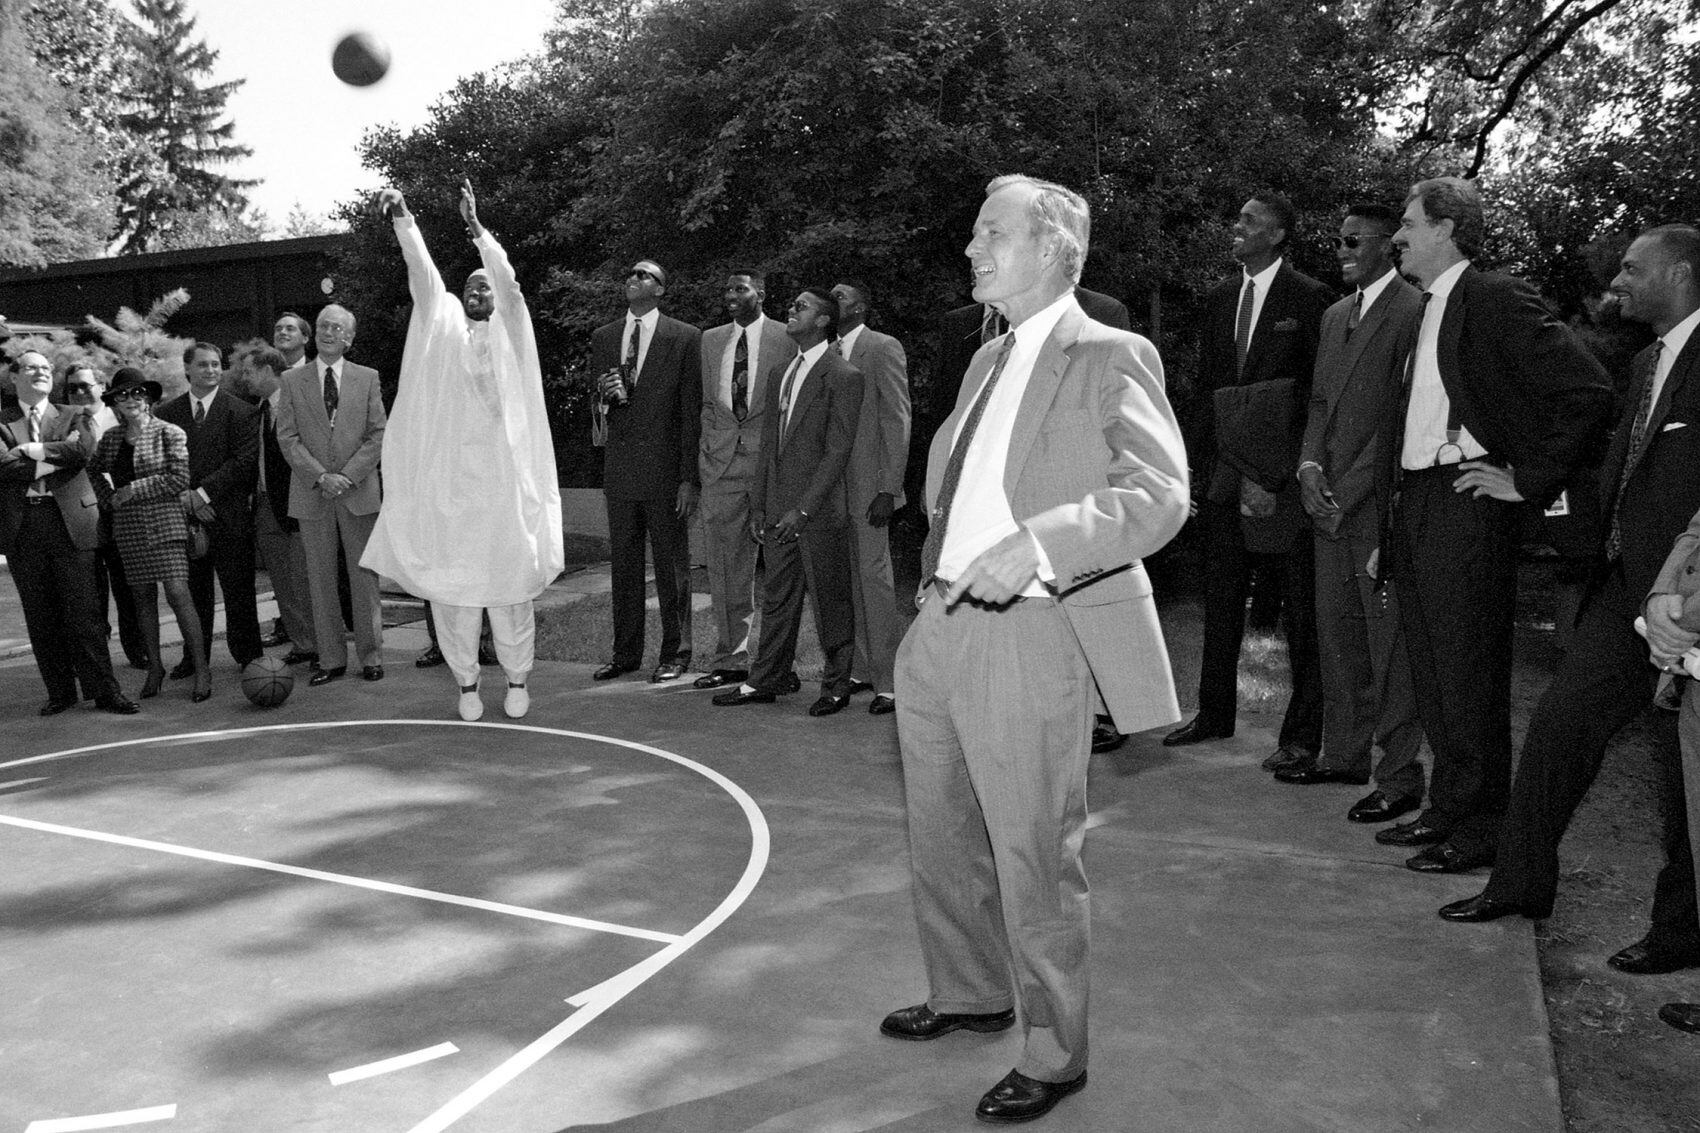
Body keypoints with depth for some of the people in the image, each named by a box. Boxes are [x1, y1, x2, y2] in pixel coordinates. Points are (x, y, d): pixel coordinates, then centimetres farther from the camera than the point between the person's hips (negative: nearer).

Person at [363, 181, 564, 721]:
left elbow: (508, 279, -7)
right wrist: (402, 217, -10)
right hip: (447, 478, 2)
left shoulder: (509, 331, 9)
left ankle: (517, 678, 14)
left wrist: (476, 225, -16)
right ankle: (466, 682, 13)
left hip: (503, 477, -1)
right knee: (452, 585, 2)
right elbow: (422, 274, 1)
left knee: (510, 583, 2)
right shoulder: (442, 323, 13)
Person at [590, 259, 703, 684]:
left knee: (671, 565, 2)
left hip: (666, 468, -4)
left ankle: (675, 653, 13)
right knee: (623, 565, 9)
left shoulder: (685, 338, -1)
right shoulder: (602, 337, 13)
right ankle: (625, 652, 19)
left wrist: (689, 477, -9)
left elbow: (692, 411, -4)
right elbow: (599, 408, 18)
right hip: (619, 468, 4)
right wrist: (605, 396, -7)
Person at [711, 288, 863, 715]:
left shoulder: (842, 376, -8)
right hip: (778, 511, 7)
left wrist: (803, 509, -17)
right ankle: (765, 681, 22)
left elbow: (837, 451, -13)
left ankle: (836, 686, 16)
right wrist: (758, 507, 12)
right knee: (776, 598, 12)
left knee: (830, 600, 4)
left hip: (819, 512, -7)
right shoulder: (779, 372, 15)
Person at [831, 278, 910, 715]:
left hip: (868, 487, -6)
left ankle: (888, 681, 1)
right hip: (831, 485, 6)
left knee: (873, 578, -5)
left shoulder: (883, 348, -5)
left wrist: (888, 489, -15)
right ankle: (859, 669, 21)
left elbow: (898, 421, -9)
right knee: (847, 580, 10)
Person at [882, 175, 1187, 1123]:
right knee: (943, 841, 20)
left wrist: (1037, 543, -30)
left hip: (1030, 637, -8)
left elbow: (1161, 494, -19)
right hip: (942, 629, 9)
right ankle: (971, 995, 41)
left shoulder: (1110, 358, -7)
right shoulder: (990, 361, 18)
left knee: (1035, 860, 0)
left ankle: (1054, 1058, 19)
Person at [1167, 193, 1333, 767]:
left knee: (1301, 603, 2)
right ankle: (1215, 714, 25)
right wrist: (1201, 461, 6)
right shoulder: (1219, 299, 12)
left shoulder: (1309, 298, -6)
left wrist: (1274, 475, -14)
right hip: (1225, 463, 6)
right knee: (1221, 596, 13)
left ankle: (1302, 734, 10)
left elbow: (1318, 391, -9)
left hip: (1286, 468, -6)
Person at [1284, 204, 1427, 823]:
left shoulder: (1414, 312, -9)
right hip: (1330, 500, 8)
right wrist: (1309, 465, 1)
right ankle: (1343, 754, 24)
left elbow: (1400, 418, -13)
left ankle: (1400, 775, 7)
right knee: (1336, 633, 13)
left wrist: (1348, 493, -14)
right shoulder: (1334, 315, 18)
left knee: (1389, 641, -2)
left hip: (1378, 501, -8)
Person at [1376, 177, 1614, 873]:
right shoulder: (1430, 310, 16)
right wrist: (1394, 518, 14)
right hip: (1414, 504, 9)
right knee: (1429, 675, 14)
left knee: (1467, 676, -1)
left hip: (1466, 504, -9)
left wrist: (1528, 481, -14)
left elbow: (1590, 393, -18)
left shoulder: (1496, 299, -10)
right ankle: (1447, 807, 26)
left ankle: (1479, 828, 11)